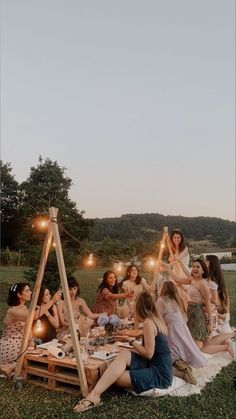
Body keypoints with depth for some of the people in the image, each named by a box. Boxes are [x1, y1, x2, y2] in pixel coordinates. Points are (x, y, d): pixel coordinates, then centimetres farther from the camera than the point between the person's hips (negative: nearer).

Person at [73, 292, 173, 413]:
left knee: (117, 378, -17)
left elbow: (149, 354, -17)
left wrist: (132, 342, -5)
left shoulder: (148, 322, -16)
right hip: (158, 367, 9)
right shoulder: (157, 320, 11)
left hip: (160, 374, -9)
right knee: (124, 354, -9)